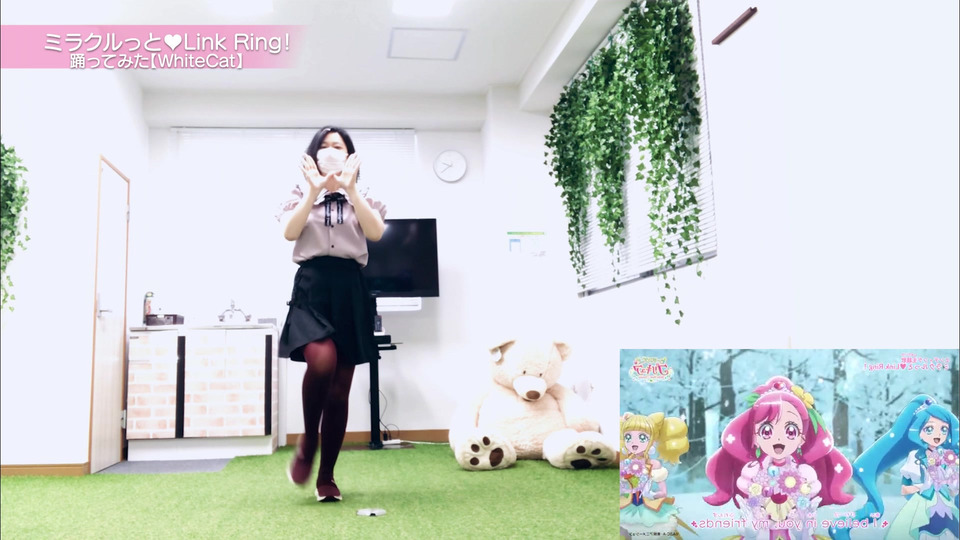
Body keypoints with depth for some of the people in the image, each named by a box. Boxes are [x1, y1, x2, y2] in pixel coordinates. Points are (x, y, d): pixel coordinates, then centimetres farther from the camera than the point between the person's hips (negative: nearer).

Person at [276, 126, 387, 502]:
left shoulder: (361, 198, 14)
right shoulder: (301, 196, 13)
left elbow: (376, 233, -7)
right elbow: (289, 233, -6)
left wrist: (349, 189, -13)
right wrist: (314, 191, -13)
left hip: (349, 289, 2)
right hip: (312, 286, -2)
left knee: (340, 388, 2)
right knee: (322, 360, -30)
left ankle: (326, 476, 13)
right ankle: (307, 442, -5)